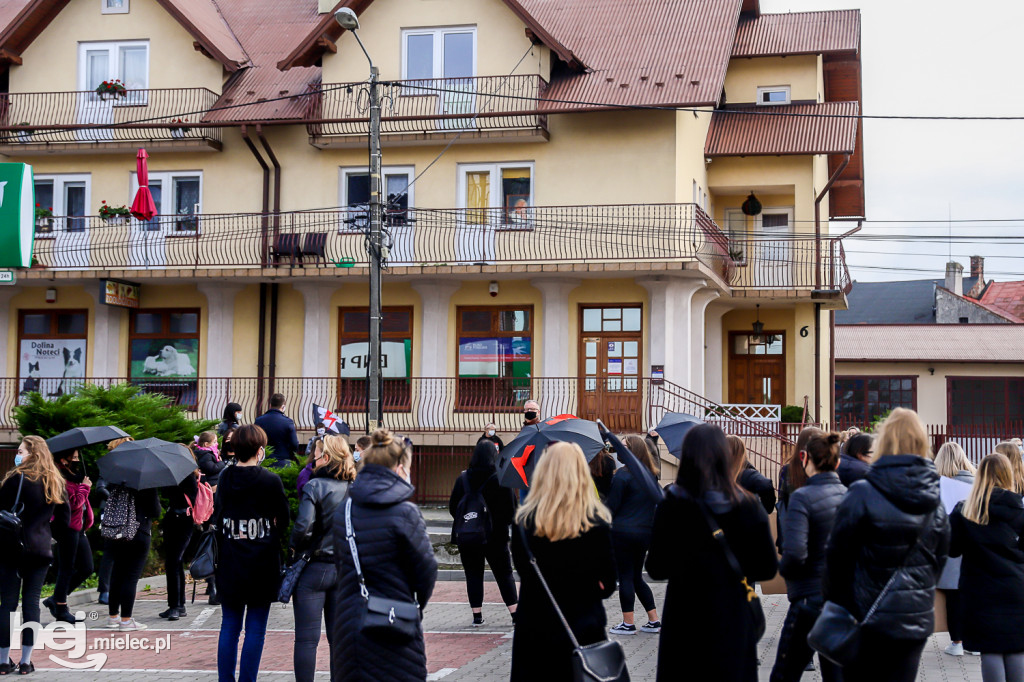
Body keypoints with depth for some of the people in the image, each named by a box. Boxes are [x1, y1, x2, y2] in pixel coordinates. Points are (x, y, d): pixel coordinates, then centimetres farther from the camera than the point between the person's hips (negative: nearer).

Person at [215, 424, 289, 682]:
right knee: (255, 629, 3)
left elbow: (216, 518, 8)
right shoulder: (271, 481, -9)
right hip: (262, 567, -3)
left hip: (229, 566, 3)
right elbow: (282, 522, -1)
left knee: (229, 627, 11)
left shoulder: (224, 479, 0)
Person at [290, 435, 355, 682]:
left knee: (307, 638, 1)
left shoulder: (315, 486, -12)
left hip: (313, 568, -5)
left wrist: (293, 548, -4)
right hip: (346, 568, 5)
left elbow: (303, 527, -21)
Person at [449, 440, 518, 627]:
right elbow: (511, 508, -6)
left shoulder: (463, 479, -1)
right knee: (504, 573, 8)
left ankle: (477, 616, 6)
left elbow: (452, 506, 4)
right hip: (495, 536, -1)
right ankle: (515, 613, 6)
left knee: (473, 574, 7)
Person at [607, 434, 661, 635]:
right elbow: (656, 503, 18)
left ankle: (628, 624, 4)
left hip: (622, 532, -7)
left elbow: (611, 507, -11)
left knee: (625, 576, 0)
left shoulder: (623, 475, -12)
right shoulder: (650, 475, 10)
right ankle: (654, 621, 14)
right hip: (645, 533, 7)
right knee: (637, 577, 16)